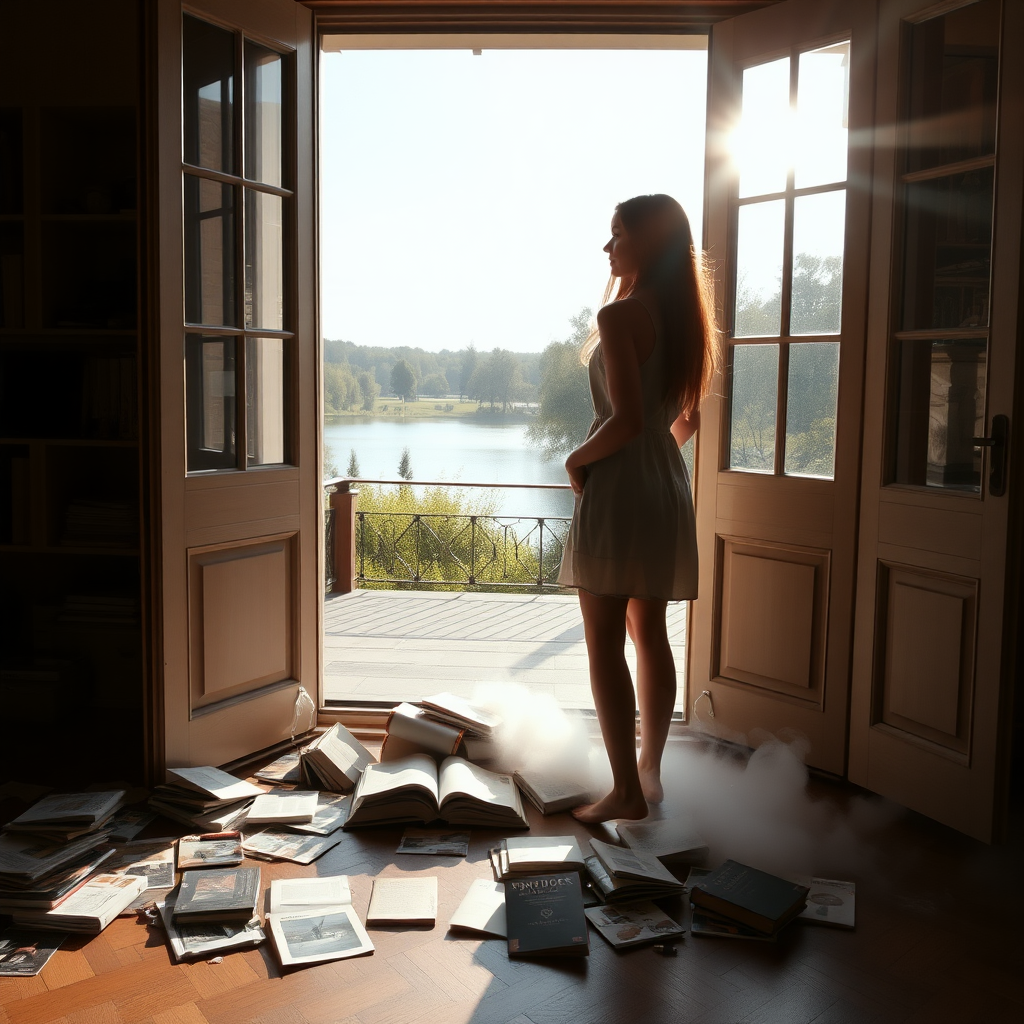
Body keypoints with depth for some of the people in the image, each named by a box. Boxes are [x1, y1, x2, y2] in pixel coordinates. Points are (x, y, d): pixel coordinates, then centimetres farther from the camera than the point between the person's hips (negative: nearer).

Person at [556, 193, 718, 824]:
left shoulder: (620, 316, -15)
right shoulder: (684, 319, 10)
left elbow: (626, 419, -22)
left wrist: (577, 459, -8)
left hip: (617, 488, -8)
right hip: (668, 486, 8)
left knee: (605, 644, 0)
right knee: (650, 635, 15)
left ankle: (627, 791, 4)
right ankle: (651, 773, 25)